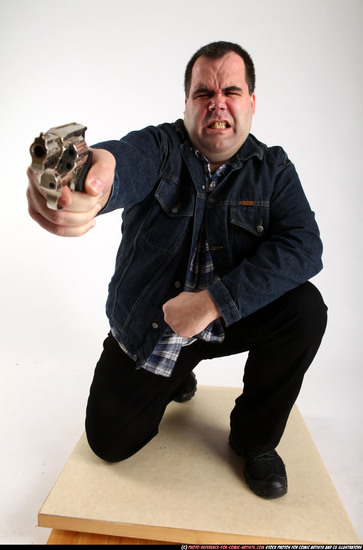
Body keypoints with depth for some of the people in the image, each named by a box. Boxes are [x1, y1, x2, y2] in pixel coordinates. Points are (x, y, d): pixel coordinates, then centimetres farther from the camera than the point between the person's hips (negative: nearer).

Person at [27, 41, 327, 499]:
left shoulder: (273, 169, -4)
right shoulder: (159, 147, -10)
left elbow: (302, 245, -19)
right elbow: (124, 162, -35)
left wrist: (213, 301, -29)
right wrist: (95, 173, -62)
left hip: (229, 316, 1)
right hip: (145, 327, 0)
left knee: (305, 308, -25)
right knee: (110, 441, 0)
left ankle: (254, 436, 1)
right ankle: (177, 374, 32)